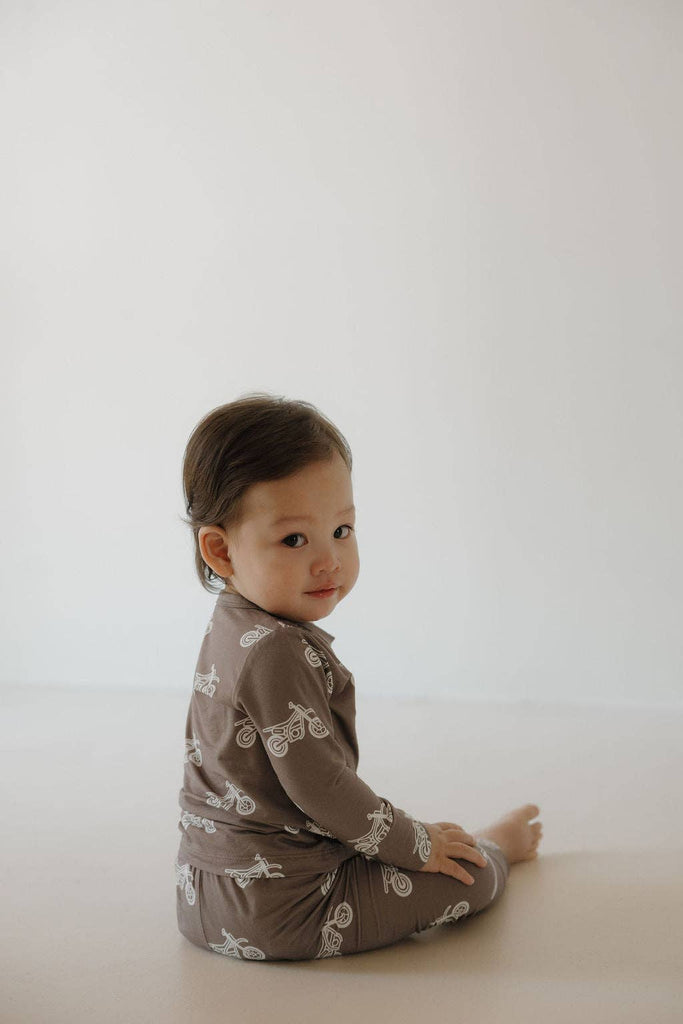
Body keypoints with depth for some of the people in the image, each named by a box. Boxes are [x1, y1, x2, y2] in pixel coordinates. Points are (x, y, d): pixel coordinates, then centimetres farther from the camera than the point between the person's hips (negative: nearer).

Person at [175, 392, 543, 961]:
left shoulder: (233, 631, 7)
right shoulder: (276, 652, -26)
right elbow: (319, 787, -25)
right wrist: (417, 845, -10)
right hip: (279, 909, -9)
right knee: (470, 876, 5)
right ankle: (495, 846, 32)